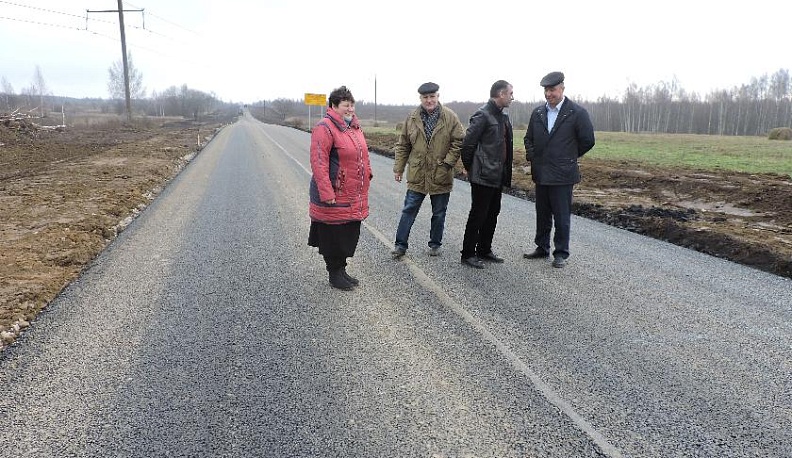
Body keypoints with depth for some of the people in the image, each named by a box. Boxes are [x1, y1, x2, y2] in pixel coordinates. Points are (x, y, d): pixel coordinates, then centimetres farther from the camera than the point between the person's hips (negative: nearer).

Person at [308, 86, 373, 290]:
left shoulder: (354, 126, 12)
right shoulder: (325, 128, -16)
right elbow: (319, 163, -21)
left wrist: (367, 176, 20)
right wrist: (327, 194, -24)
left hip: (354, 198, 8)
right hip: (334, 199, -8)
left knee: (349, 235, 17)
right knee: (333, 236, 5)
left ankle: (342, 270, 33)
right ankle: (335, 275, 21)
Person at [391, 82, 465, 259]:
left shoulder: (450, 117, -4)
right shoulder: (412, 118, 2)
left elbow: (459, 141, -3)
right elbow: (402, 146, 7)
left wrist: (448, 161, -12)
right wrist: (398, 168, 5)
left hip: (441, 176, -1)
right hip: (417, 176, 1)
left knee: (439, 213, 12)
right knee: (409, 210, 5)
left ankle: (435, 244, 28)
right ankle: (400, 244, 14)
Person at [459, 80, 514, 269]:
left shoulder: (503, 117, 14)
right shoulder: (482, 115, -15)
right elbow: (468, 143, -16)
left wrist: (506, 172, 14)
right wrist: (470, 168, -6)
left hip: (497, 175, 9)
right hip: (483, 176, -9)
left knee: (492, 213, 15)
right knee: (478, 215, -1)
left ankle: (484, 250, 28)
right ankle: (468, 254, 9)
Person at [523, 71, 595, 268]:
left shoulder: (577, 113, -7)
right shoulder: (538, 113, 8)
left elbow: (587, 141, -3)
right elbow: (528, 138, 20)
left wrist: (569, 158, 4)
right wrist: (532, 156, 6)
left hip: (562, 175, -5)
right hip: (541, 174, 5)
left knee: (562, 217, 3)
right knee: (542, 215, 15)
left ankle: (561, 253, 14)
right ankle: (542, 248, 27)